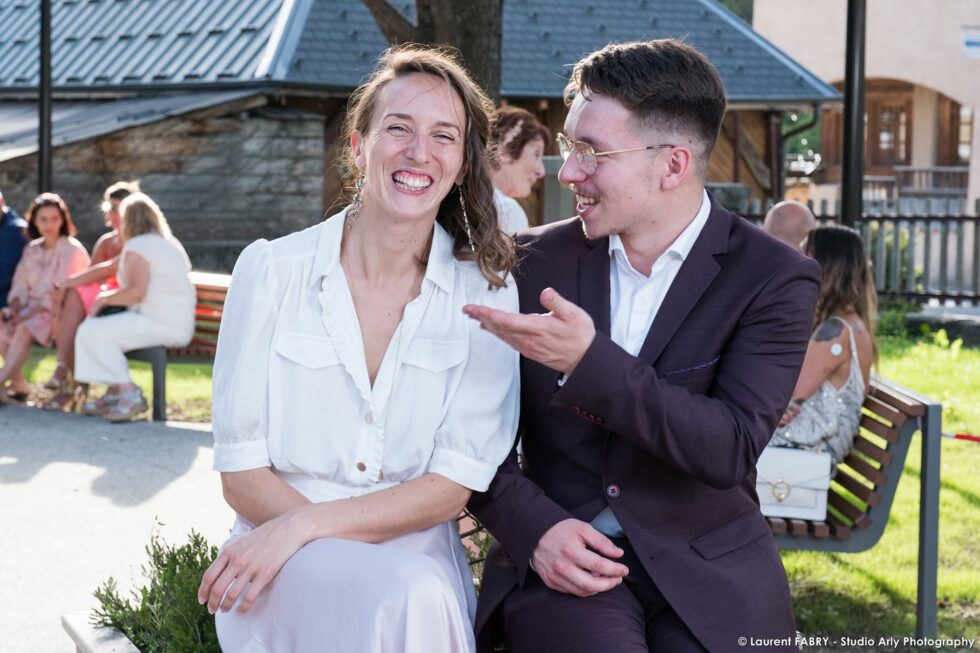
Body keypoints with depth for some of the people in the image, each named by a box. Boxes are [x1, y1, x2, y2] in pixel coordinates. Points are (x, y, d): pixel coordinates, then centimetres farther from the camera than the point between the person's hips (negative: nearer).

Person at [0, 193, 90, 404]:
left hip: (60, 314, -6)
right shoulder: (32, 249, 14)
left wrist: (31, 313, -22)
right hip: (33, 308, 6)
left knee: (25, 328, -33)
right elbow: (20, 285, 11)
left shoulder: (71, 249, -7)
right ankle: (18, 384, -16)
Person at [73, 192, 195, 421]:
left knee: (91, 331, -13)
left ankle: (129, 394, -15)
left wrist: (105, 298, -7)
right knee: (101, 324, 20)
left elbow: (136, 291, -22)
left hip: (159, 323, -10)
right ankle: (114, 393, 13)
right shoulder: (170, 244, 21)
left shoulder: (137, 246, -9)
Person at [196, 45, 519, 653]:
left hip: (418, 557, 2)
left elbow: (452, 486, -4)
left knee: (422, 595, -33)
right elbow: (241, 474, -1)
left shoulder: (486, 294, 1)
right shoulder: (271, 271, 0)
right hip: (289, 565, -1)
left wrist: (304, 525, -18)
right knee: (398, 598, -33)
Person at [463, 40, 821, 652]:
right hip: (562, 559, 0)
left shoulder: (775, 279, -4)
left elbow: (731, 451, -15)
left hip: (709, 561, 0)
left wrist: (590, 361, -25)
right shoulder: (536, 260, 4)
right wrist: (534, 527, -11)